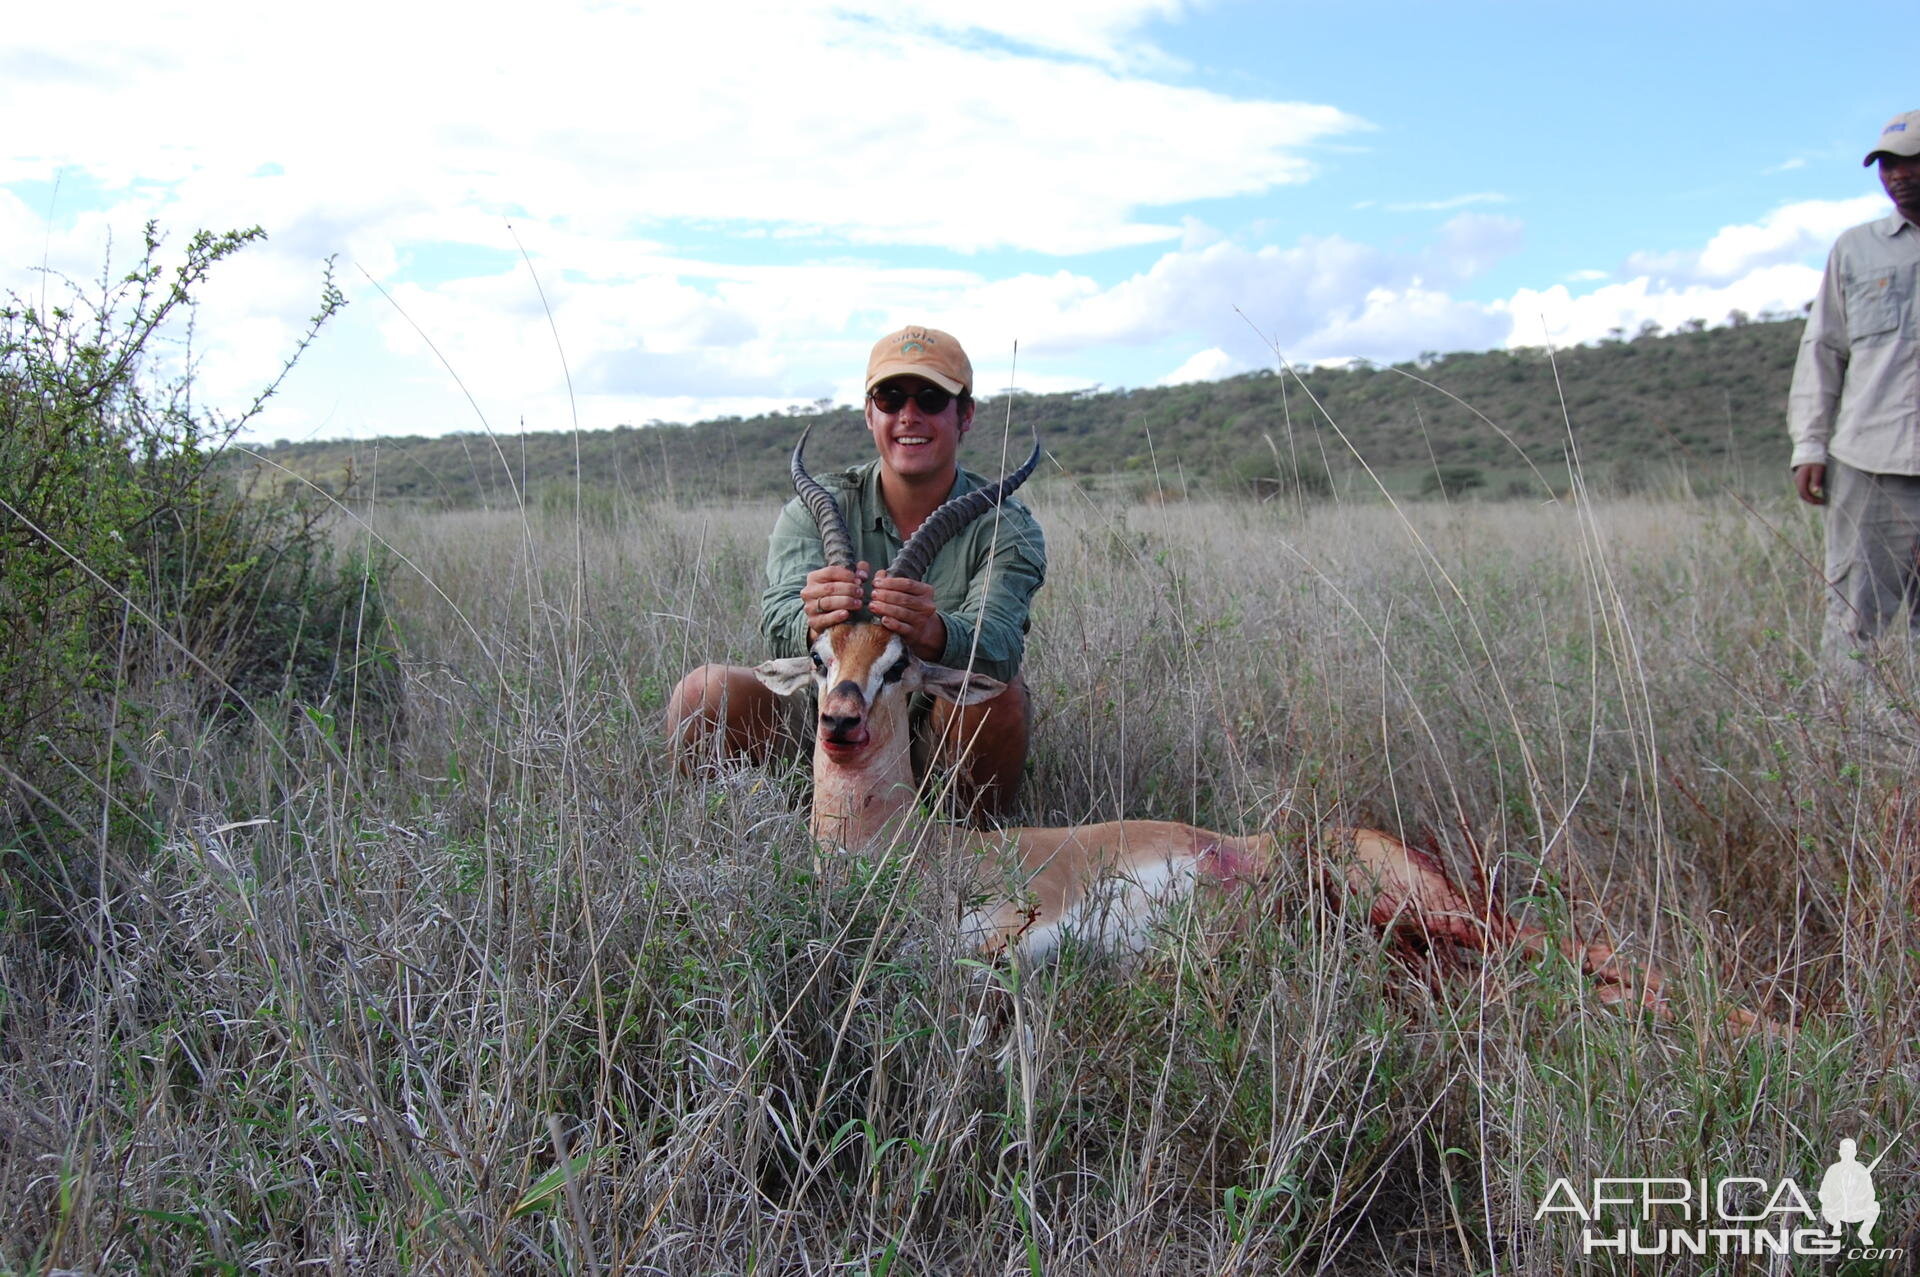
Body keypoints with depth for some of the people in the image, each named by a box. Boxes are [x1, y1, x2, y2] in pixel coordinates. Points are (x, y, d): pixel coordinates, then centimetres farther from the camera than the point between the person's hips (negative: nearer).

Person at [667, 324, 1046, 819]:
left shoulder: (1006, 527, -8)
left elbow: (997, 641, -27)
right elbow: (780, 621, -22)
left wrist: (933, 633, -51)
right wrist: (813, 624, -48)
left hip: (943, 740, -1)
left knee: (997, 689, -32)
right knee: (703, 693, -21)